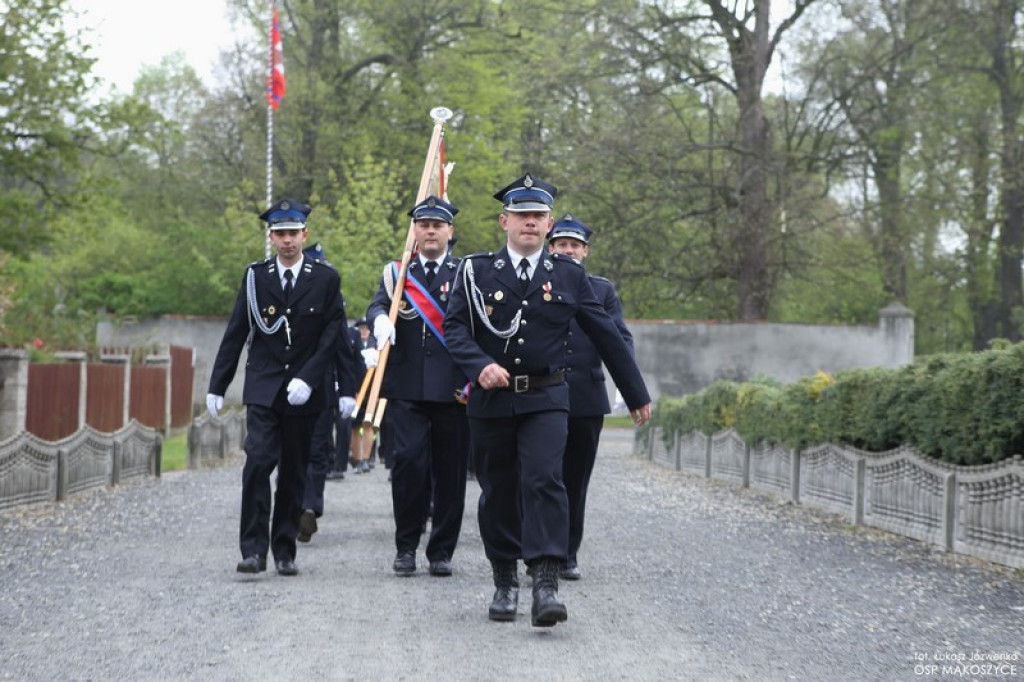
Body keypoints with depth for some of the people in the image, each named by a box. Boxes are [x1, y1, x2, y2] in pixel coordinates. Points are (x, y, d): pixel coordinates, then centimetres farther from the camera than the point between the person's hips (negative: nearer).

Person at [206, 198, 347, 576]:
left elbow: (333, 335, -2)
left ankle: (285, 551, 15)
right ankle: (253, 549, -14)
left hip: (303, 392, 0)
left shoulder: (325, 279, 3)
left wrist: (308, 378, -13)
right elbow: (235, 333, 7)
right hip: (262, 389, 0)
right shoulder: (255, 276, 5)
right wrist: (217, 385, 5)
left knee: (294, 472, 6)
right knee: (258, 462, -15)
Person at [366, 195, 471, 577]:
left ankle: (442, 551, 13)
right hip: (406, 385, 0)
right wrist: (381, 319, -28)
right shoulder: (396, 272, 13)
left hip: (452, 387, 0)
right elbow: (377, 306, -3)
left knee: (450, 470, 2)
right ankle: (406, 546, 5)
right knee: (408, 460, -10)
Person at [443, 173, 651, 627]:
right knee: (498, 492, 8)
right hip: (490, 400, 1)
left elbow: (606, 336, 12)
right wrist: (481, 364, -22)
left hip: (545, 400, -1)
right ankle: (505, 582, 24)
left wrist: (637, 395, 16)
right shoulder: (476, 271, 5)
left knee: (544, 482, -17)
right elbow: (454, 327, -2)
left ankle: (546, 583, -21)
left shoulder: (569, 276, 6)